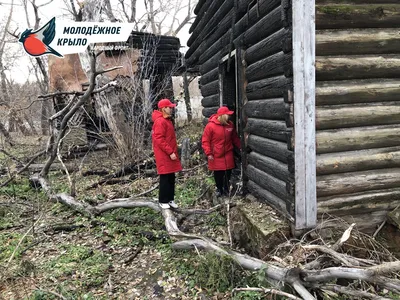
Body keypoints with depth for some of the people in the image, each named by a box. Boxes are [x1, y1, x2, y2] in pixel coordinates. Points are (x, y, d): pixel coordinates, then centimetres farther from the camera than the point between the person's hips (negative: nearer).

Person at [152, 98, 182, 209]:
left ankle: (170, 199, 21)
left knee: (171, 178, 12)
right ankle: (163, 201, 10)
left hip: (170, 154, 9)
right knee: (165, 178, -1)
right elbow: (159, 140, -20)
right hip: (164, 155, -9)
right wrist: (170, 152, -20)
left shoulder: (167, 120, 16)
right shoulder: (160, 121, -15)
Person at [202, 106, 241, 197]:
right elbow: (205, 141, -11)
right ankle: (219, 189, 25)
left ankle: (226, 189, 26)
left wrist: (240, 147, 11)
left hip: (228, 154, 4)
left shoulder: (230, 125, 2)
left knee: (228, 172, 6)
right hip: (216, 156, -4)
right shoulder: (210, 126, -13)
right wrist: (208, 153, -15)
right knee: (218, 173, 5)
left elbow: (235, 138, 15)